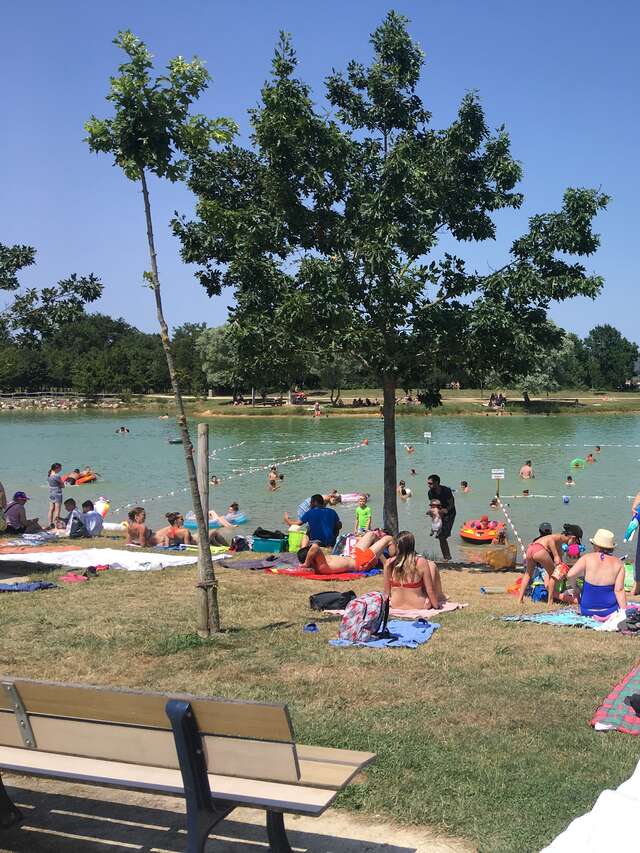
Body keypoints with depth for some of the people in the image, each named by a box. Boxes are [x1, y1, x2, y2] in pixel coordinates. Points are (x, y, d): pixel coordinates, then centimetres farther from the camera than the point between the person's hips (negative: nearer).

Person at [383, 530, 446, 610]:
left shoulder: (389, 563, -15)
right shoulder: (421, 562, -22)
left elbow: (387, 590, -2)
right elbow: (430, 590, -13)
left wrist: (388, 601, 18)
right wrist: (436, 605, 3)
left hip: (396, 605, 3)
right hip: (419, 606, -3)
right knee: (431, 565, 14)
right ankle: (439, 597, 34)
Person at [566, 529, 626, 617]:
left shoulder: (587, 558, -9)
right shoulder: (618, 563, -5)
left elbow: (570, 575, -21)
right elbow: (619, 590, -12)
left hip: (587, 611, 0)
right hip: (609, 612, 0)